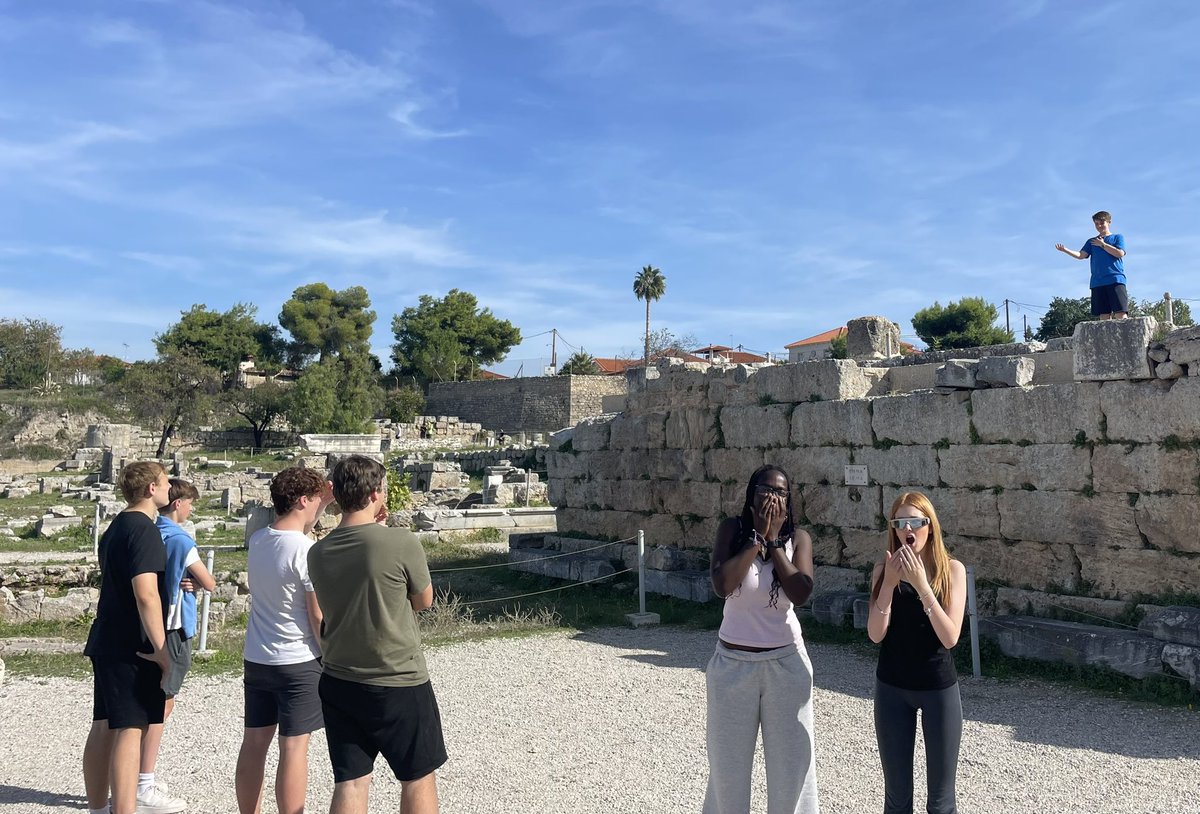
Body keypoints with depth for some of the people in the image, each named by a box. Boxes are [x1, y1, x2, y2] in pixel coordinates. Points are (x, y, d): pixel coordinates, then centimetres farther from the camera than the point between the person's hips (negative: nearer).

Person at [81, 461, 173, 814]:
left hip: (107, 642, 9)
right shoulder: (144, 530, -16)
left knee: (103, 728, 14)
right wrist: (163, 651, -21)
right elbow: (146, 594, -23)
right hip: (134, 647, -9)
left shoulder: (115, 528, 15)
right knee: (130, 730, -8)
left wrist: (174, 583, 19)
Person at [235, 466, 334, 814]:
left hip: (255, 659, 7)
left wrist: (323, 502, 18)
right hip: (298, 662, -7)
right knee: (294, 749, 0)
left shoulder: (257, 539, 2)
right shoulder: (307, 551, -19)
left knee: (254, 744, 14)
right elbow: (319, 619, -15)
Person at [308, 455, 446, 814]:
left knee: (350, 782, 12)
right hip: (399, 685, -5)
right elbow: (424, 600, -3)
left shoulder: (317, 553, -3)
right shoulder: (402, 542, -19)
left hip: (339, 684, 5)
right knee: (419, 778, 14)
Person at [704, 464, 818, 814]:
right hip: (733, 663, 0)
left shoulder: (798, 538, -5)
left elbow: (800, 593, -19)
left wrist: (774, 540, -17)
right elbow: (722, 585, -21)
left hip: (786, 663, 0)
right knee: (727, 761, 13)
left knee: (791, 762, 10)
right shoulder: (732, 529, -7)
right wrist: (758, 537, -19)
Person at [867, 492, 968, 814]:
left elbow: (950, 638, -17)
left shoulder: (952, 570, -8)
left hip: (940, 688, -1)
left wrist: (921, 584, -26)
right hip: (891, 688, 2)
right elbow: (876, 635, -11)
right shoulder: (883, 569, -3)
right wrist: (890, 582, -22)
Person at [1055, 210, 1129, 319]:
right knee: (1104, 316, 0)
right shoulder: (1091, 242, 20)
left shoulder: (1118, 237, 12)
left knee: (1121, 314, -13)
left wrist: (1102, 244, 0)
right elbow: (1081, 255, 5)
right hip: (1097, 282, 3)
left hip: (1116, 280, -3)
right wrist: (1065, 250, -11)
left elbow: (1120, 253, -4)